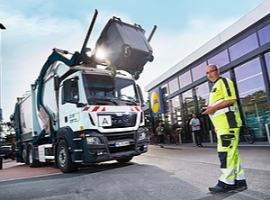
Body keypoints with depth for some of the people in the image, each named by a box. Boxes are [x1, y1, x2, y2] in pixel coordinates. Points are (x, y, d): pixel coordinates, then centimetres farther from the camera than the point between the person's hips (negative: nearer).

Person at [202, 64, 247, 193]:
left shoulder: (223, 82, -3)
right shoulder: (215, 87, 26)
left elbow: (231, 100, -17)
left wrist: (214, 108, -17)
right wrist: (214, 118, 21)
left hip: (228, 124, -10)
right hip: (222, 125, 10)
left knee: (225, 153, -9)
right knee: (232, 153, 10)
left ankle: (226, 183, -3)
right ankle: (239, 181, 17)